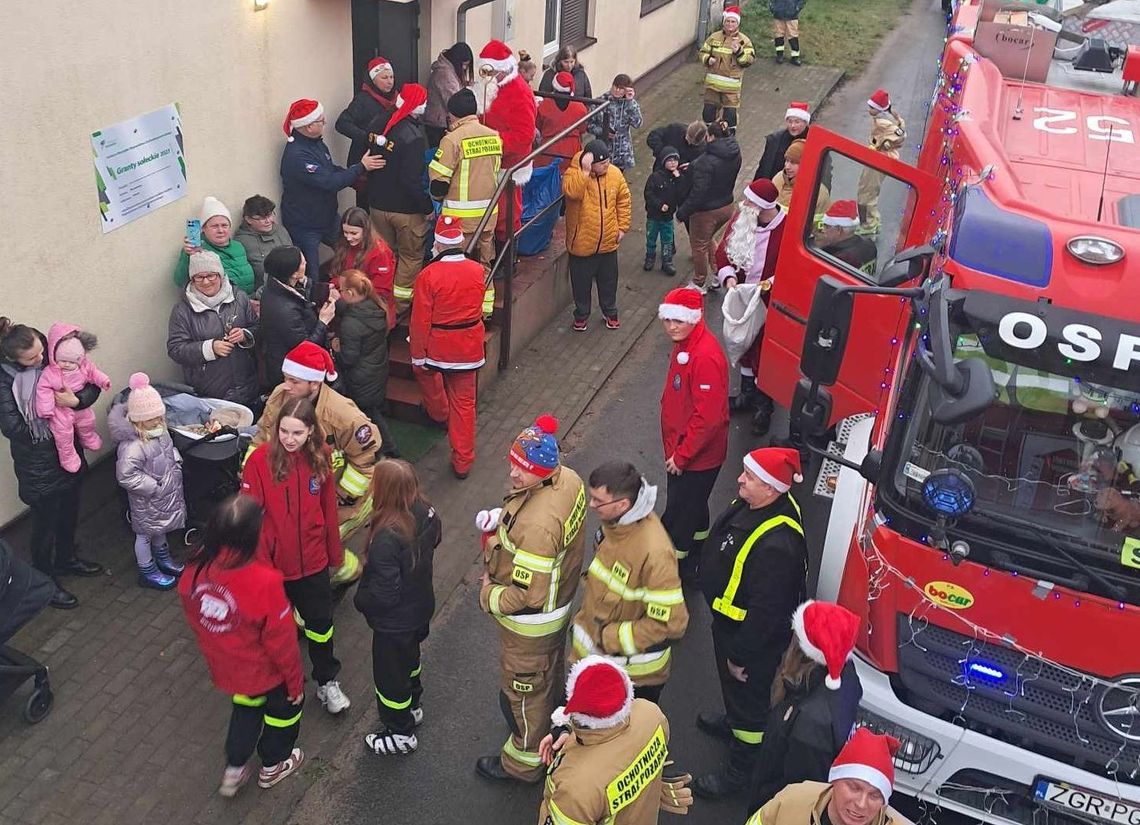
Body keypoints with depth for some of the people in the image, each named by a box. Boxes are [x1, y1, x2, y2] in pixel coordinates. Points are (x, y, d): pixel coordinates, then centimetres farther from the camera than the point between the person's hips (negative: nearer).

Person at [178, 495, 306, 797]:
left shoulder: (196, 566, -20)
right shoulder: (263, 581, -36)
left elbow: (193, 616, -1)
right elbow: (281, 640, -23)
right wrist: (295, 681, -6)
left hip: (224, 667, 5)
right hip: (262, 671, -5)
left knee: (246, 706, 33)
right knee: (285, 704, 26)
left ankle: (234, 770, 43)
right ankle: (273, 765, 46)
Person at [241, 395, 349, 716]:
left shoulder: (320, 457, -9)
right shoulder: (260, 458, -20)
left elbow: (328, 506, 1)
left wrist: (334, 552, 9)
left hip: (312, 558, 2)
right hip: (273, 559, -2)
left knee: (320, 622, 16)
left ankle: (327, 682, 37)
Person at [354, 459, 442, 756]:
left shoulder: (386, 539, -38)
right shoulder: (426, 513, -17)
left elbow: (384, 595, -31)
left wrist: (360, 599, -11)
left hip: (394, 622, -7)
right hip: (421, 606, 7)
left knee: (389, 674, 17)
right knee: (410, 656, 32)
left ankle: (401, 733, 38)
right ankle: (412, 705, 56)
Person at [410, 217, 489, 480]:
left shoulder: (429, 275, -19)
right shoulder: (478, 270, -7)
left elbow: (421, 319, -15)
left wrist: (418, 354, -5)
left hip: (438, 345, -3)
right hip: (470, 346, 3)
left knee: (424, 369, 33)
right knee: (464, 402, 11)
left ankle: (439, 414, 53)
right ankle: (462, 462, 16)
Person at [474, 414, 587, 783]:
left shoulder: (536, 524, -42)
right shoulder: (569, 479, -15)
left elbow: (530, 594, -34)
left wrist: (489, 595, -16)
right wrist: (504, 523, -5)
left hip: (529, 621, -9)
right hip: (560, 600, 9)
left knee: (523, 688, 17)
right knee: (549, 669, 33)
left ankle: (524, 761, 40)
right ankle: (547, 723, 61)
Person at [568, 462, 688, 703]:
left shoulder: (655, 553, -36)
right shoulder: (614, 522, -11)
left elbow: (670, 624, -30)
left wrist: (608, 638, -24)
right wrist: (584, 618, 10)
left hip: (634, 672, -7)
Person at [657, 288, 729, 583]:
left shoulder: (706, 357, -29)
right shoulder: (685, 343, 2)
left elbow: (708, 417, -30)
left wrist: (681, 455, -20)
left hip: (697, 456, -9)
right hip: (681, 449, 9)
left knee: (678, 513, 6)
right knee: (693, 506, 26)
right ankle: (696, 556, 45)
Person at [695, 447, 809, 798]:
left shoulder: (776, 544, -41)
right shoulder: (755, 505, -11)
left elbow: (765, 611, -33)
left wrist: (740, 656, -20)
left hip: (755, 635, -9)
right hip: (730, 620, 9)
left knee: (747, 694, 14)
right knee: (733, 688, 33)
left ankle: (740, 771, 36)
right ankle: (733, 722, 61)